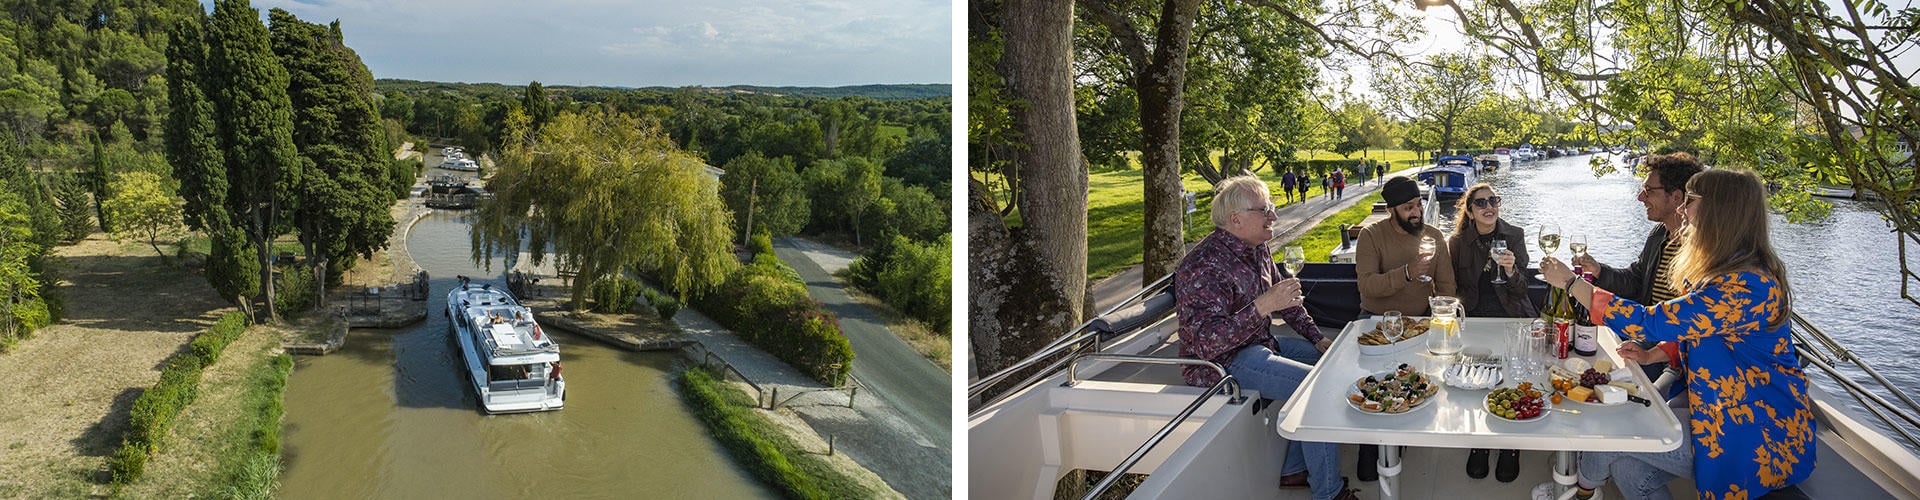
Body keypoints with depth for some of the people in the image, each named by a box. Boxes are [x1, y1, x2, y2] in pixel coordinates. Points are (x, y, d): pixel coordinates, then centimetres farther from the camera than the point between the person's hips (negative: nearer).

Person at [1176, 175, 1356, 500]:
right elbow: (1205, 343, -34)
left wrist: (1317, 338, 11)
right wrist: (1262, 306, -39)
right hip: (1223, 362, -10)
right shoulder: (1204, 265, -26)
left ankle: (1294, 469, 17)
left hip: (1257, 343, 10)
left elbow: (1284, 298, 21)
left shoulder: (1256, 248, 4)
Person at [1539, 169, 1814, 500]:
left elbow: (1651, 323, -25)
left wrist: (1571, 283, -18)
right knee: (1628, 468, -6)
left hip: (1758, 439, -9)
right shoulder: (1722, 274, 8)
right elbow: (1694, 335, 19)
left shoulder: (1747, 286, -26)